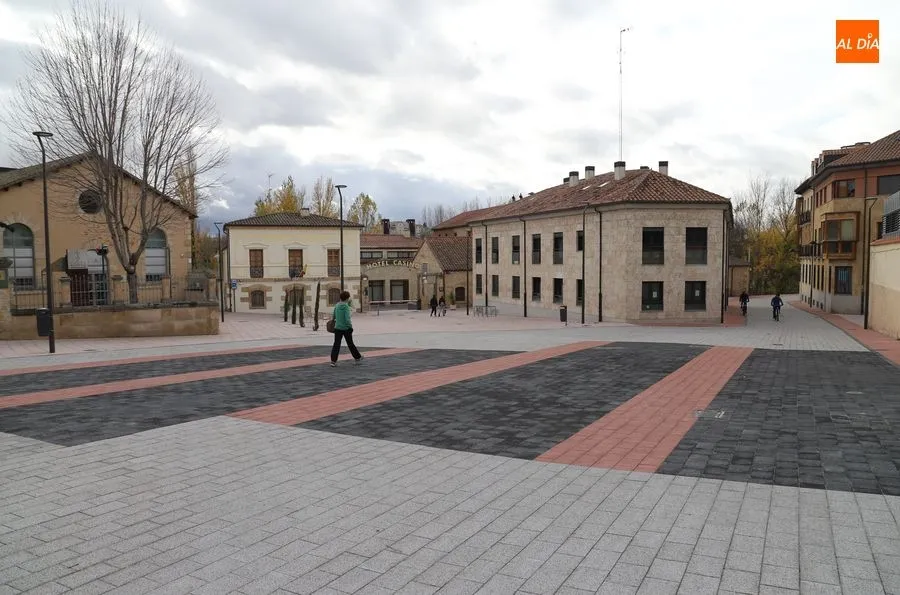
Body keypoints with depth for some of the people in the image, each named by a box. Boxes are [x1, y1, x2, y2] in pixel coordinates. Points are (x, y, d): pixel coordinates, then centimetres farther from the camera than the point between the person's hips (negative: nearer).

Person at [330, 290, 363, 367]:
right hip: (346, 328, -4)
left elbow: (333, 316, 12)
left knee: (336, 344, 3)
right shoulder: (346, 306, -14)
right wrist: (350, 325, -9)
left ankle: (333, 361, -5)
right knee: (350, 343, 11)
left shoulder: (337, 306, 2)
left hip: (337, 327, 4)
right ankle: (357, 358, 26)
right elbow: (347, 318, -21)